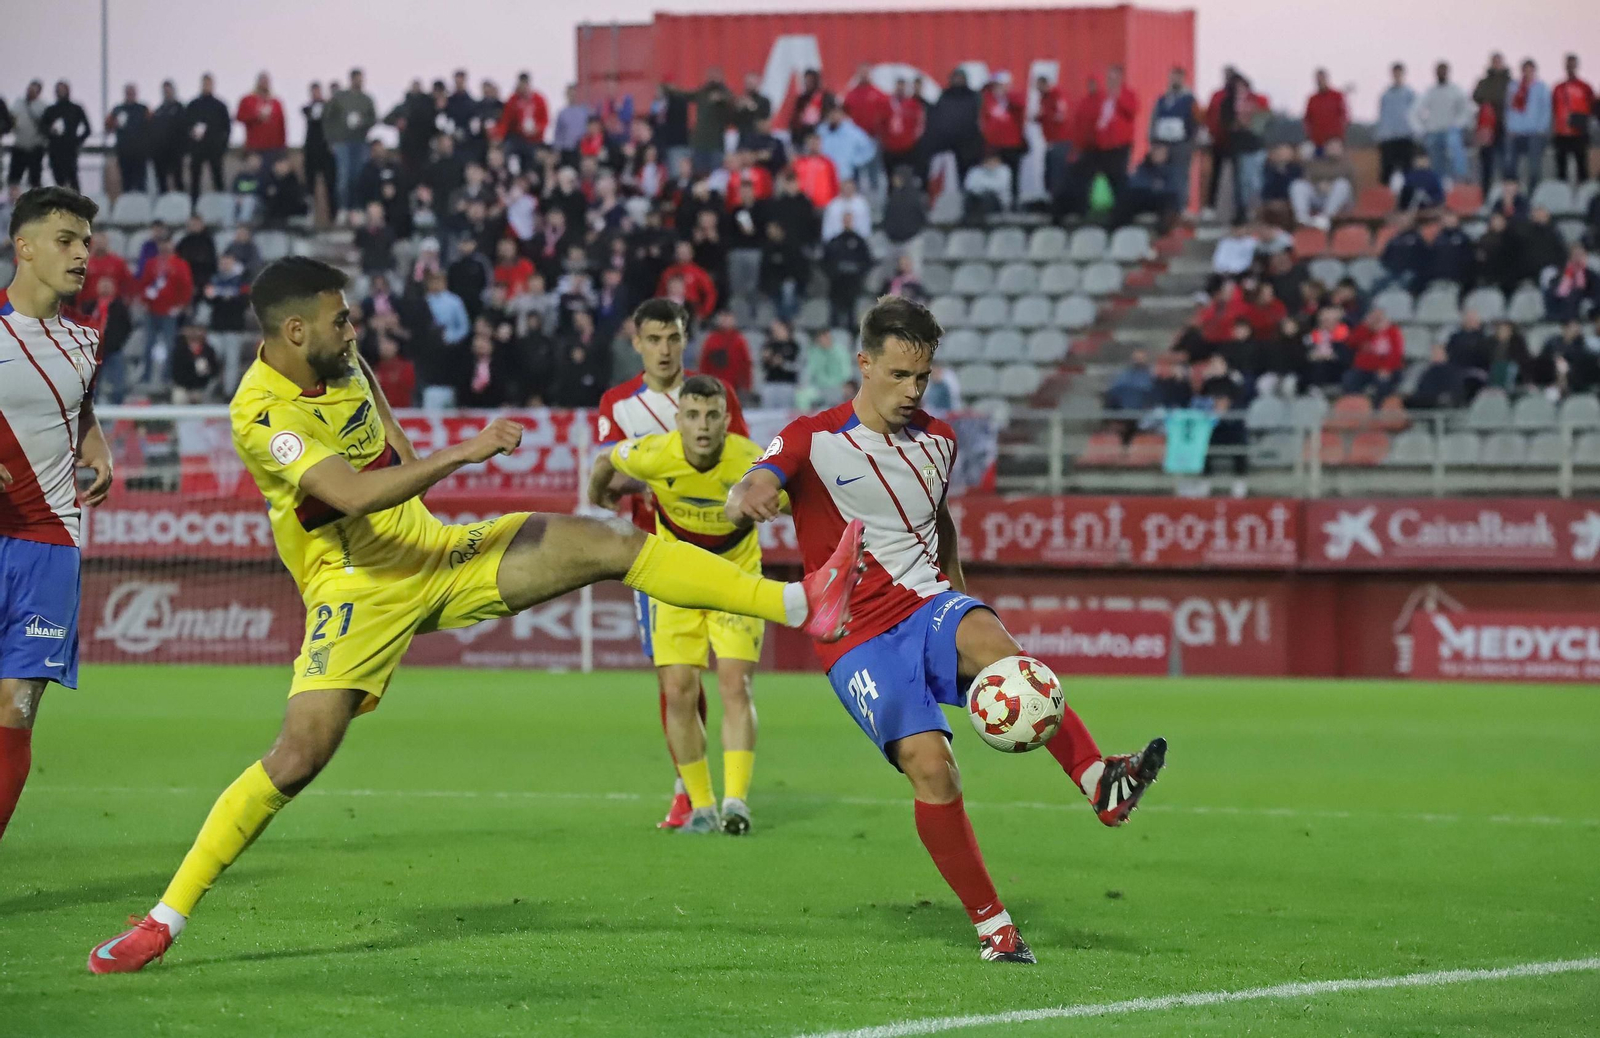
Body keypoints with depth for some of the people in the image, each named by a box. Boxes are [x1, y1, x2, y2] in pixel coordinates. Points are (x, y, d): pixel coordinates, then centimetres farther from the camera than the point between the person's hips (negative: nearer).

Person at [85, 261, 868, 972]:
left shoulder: (342, 364, 2)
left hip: (434, 553, 7)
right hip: (358, 590, -7)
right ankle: (165, 919, -9)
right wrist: (459, 456, -36)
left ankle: (803, 605, 0)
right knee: (298, 755, -19)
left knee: (612, 544, -3)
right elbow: (351, 493, -35)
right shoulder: (263, 415, -22)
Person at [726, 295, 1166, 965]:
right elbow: (747, 492, -19)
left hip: (930, 606, 2)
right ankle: (991, 925, -10)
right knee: (931, 769, -22)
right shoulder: (815, 439, -2)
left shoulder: (936, 443, 14)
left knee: (991, 643, -36)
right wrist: (749, 499, -42)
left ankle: (1102, 783, -51)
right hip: (858, 635, -2)